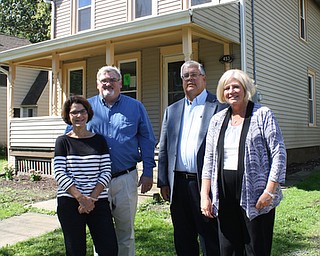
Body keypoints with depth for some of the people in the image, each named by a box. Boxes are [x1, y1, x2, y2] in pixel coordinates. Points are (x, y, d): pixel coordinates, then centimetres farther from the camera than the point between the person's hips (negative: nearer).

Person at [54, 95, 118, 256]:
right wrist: (81, 198, -13)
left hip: (98, 202, 1)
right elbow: (59, 174, -3)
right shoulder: (63, 141, 4)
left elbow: (106, 171, 4)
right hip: (69, 203, -1)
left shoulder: (99, 140, 9)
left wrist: (92, 198, -9)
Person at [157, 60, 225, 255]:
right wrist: (163, 181, 8)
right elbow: (164, 149, 13)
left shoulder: (219, 107, -2)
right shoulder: (172, 110, 14)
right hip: (178, 184, 5)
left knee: (210, 239, 5)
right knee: (183, 240, 16)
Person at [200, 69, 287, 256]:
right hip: (224, 195, 4)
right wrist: (205, 195, 5)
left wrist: (270, 191, -12)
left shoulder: (263, 115, -1)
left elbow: (279, 154, -5)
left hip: (255, 195, -4)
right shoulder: (217, 120, 12)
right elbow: (209, 159, 11)